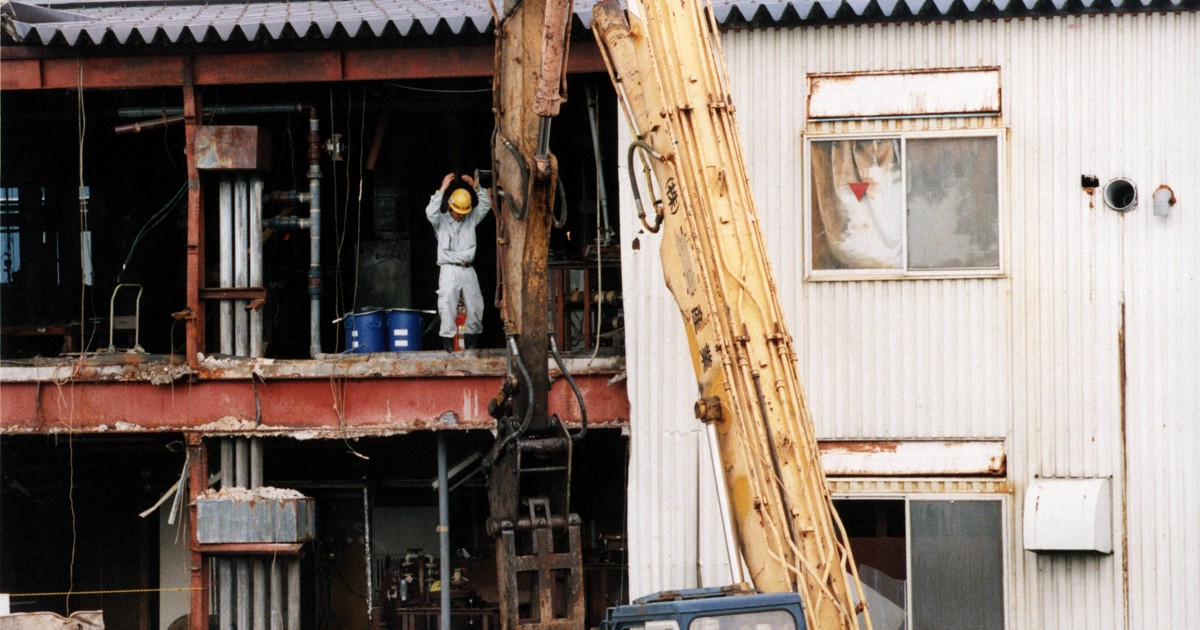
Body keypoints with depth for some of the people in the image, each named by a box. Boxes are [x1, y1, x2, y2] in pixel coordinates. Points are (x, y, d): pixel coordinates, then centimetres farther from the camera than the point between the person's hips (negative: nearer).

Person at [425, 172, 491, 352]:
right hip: (449, 270, -4)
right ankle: (448, 342, -11)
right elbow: (431, 212, -17)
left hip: (468, 270, 4)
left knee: (476, 307, 4)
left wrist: (476, 187, -5)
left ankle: (471, 341, 14)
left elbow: (486, 205, 7)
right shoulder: (441, 221, 2)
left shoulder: (471, 219, 13)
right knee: (448, 307, -10)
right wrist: (442, 189, -18)